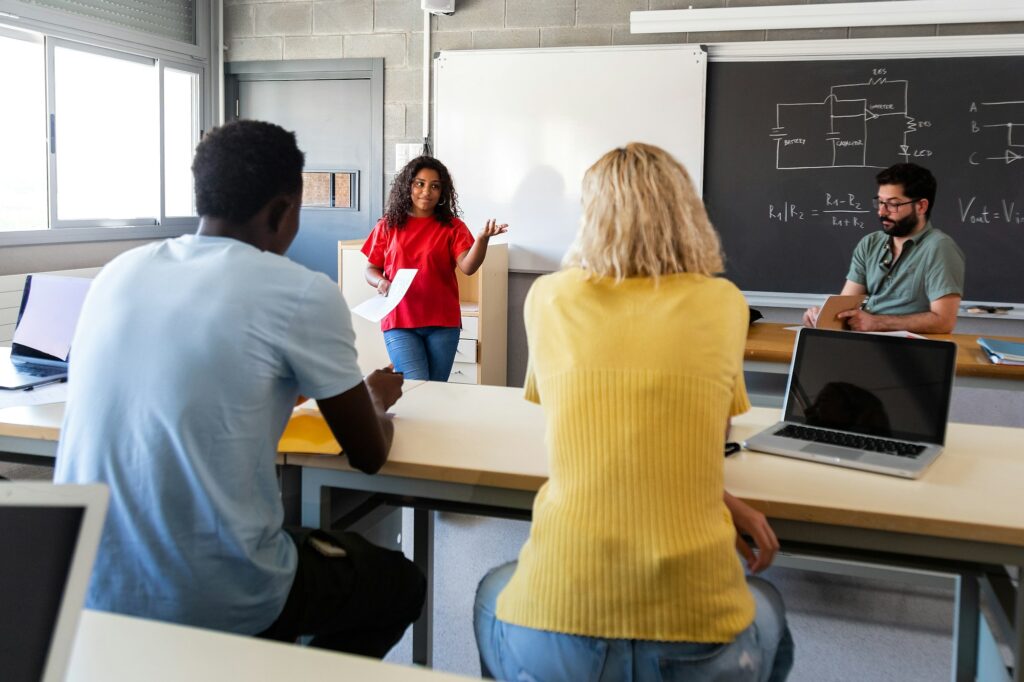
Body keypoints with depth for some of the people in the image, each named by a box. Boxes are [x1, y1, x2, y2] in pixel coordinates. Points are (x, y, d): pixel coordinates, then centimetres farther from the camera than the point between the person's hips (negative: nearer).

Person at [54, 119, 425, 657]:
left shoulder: (119, 271, 5)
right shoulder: (303, 293, -12)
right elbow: (369, 456, 1)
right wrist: (377, 399, 23)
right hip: (214, 601, -6)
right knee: (401, 582, 23)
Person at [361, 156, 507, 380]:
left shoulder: (452, 227, 3)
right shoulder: (388, 225, 6)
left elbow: (468, 267, -12)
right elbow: (371, 270, 11)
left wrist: (482, 239, -31)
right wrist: (381, 282, -11)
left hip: (442, 323, 1)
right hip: (399, 322, -1)